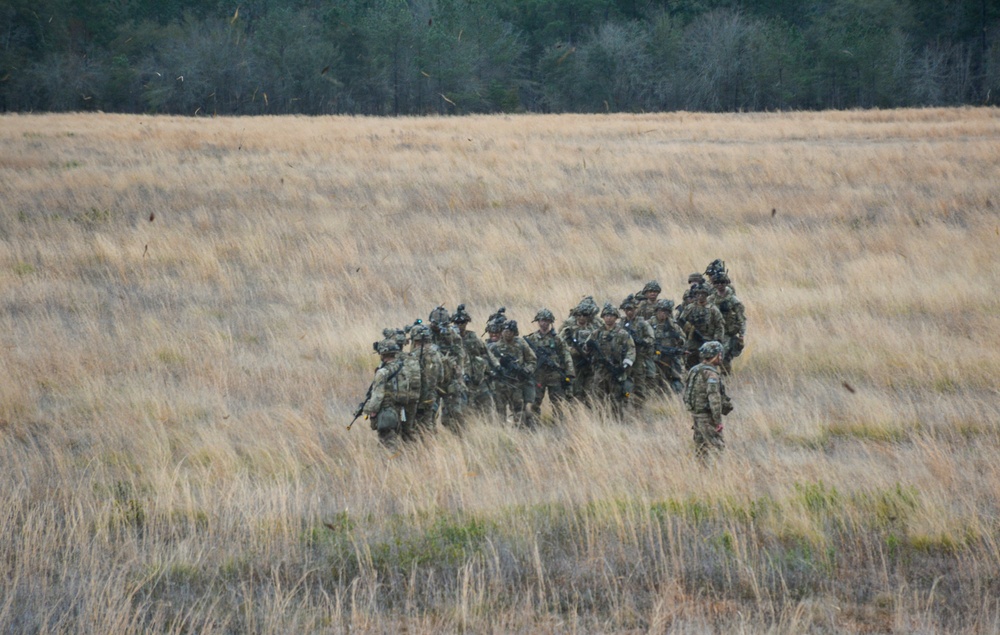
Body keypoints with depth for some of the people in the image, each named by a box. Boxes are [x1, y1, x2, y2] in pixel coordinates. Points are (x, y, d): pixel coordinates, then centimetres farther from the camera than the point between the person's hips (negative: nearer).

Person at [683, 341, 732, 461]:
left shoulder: (695, 371, 9)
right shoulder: (711, 374, -19)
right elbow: (714, 398, -26)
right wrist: (717, 421, -21)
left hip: (696, 415, 9)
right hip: (707, 417, -9)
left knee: (701, 450, 16)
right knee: (716, 448, -8)